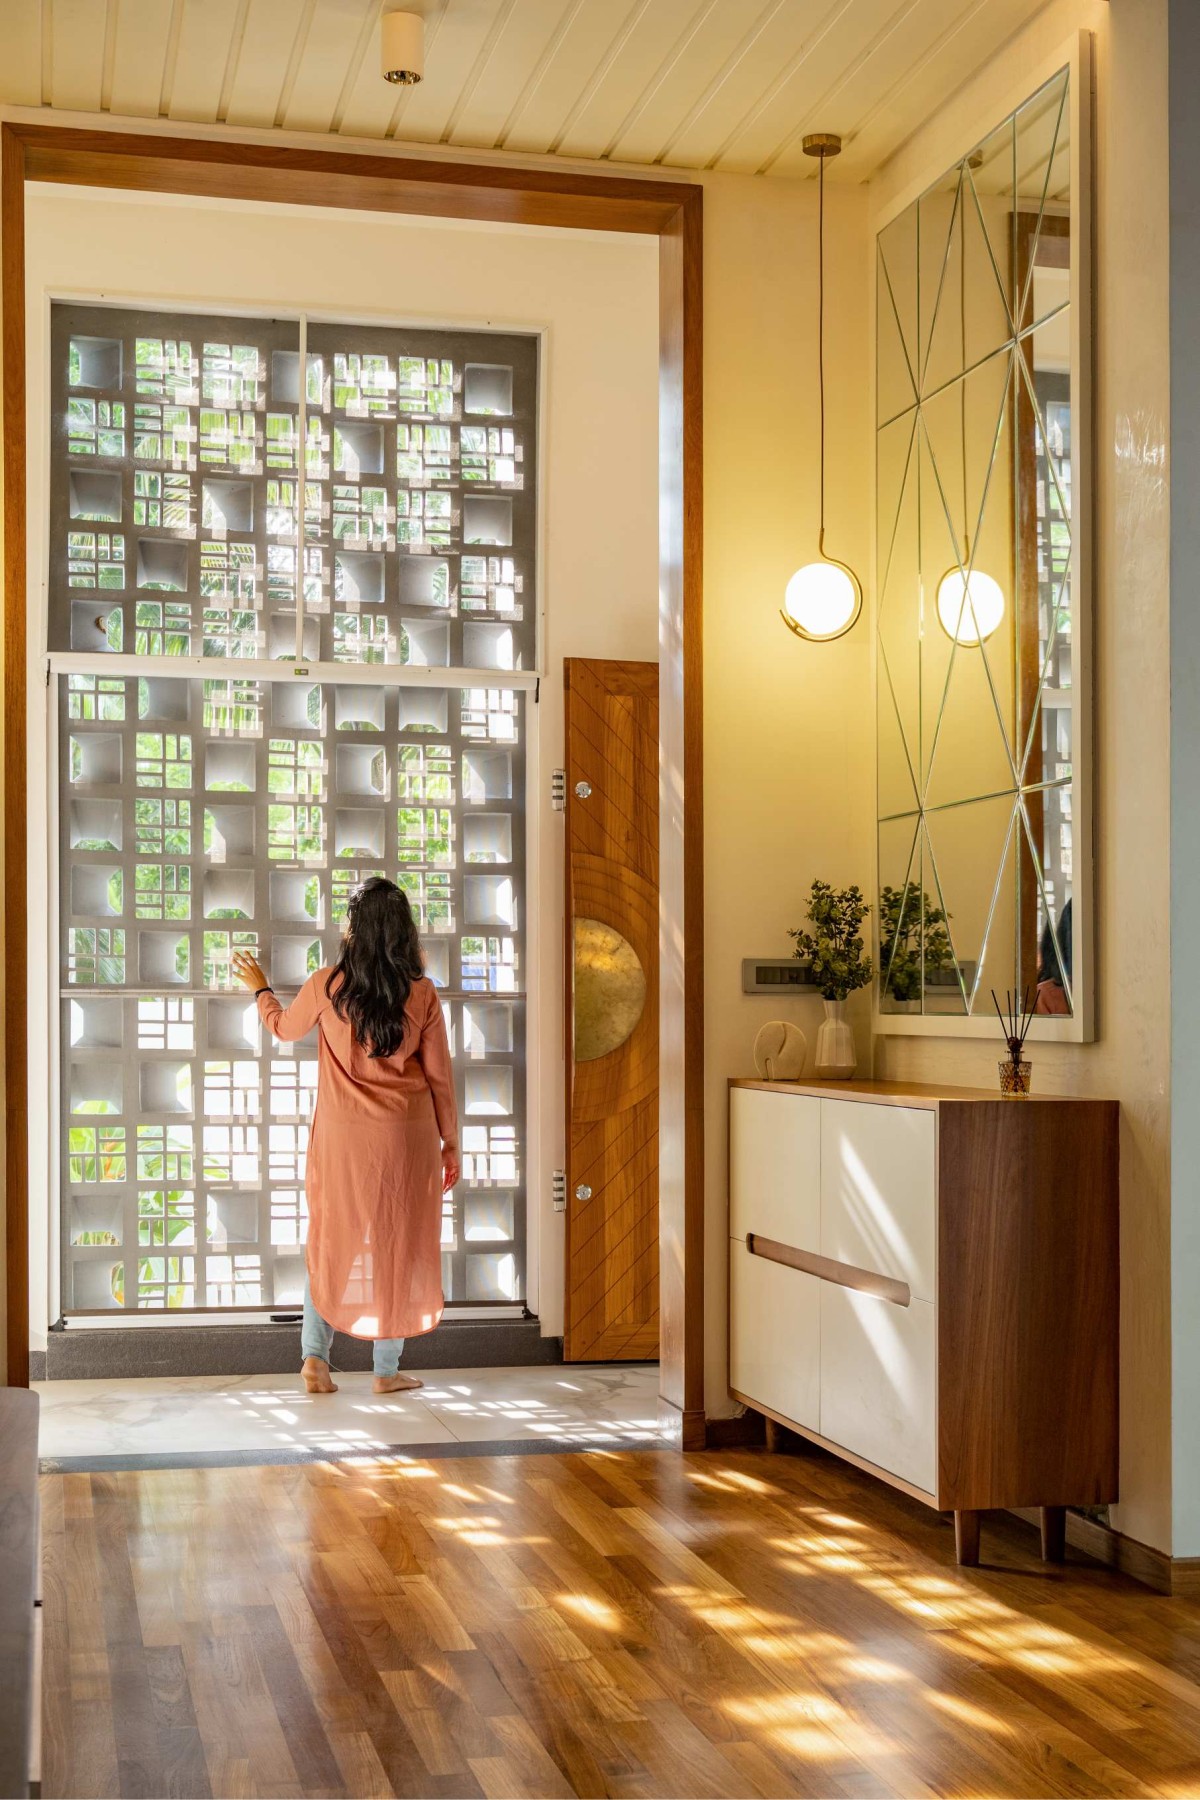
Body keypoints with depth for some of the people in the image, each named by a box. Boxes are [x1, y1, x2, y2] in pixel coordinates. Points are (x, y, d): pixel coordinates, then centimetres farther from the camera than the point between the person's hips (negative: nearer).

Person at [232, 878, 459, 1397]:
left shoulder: (326, 985, -6)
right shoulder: (422, 994, -6)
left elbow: (284, 1027, 14)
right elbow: (439, 1075, 0)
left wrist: (260, 987, 33)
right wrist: (449, 1142, 10)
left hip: (342, 1134, 0)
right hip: (407, 1136, 0)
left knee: (332, 1239, 15)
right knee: (397, 1243, 9)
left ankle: (315, 1355, 7)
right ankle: (387, 1370, 14)